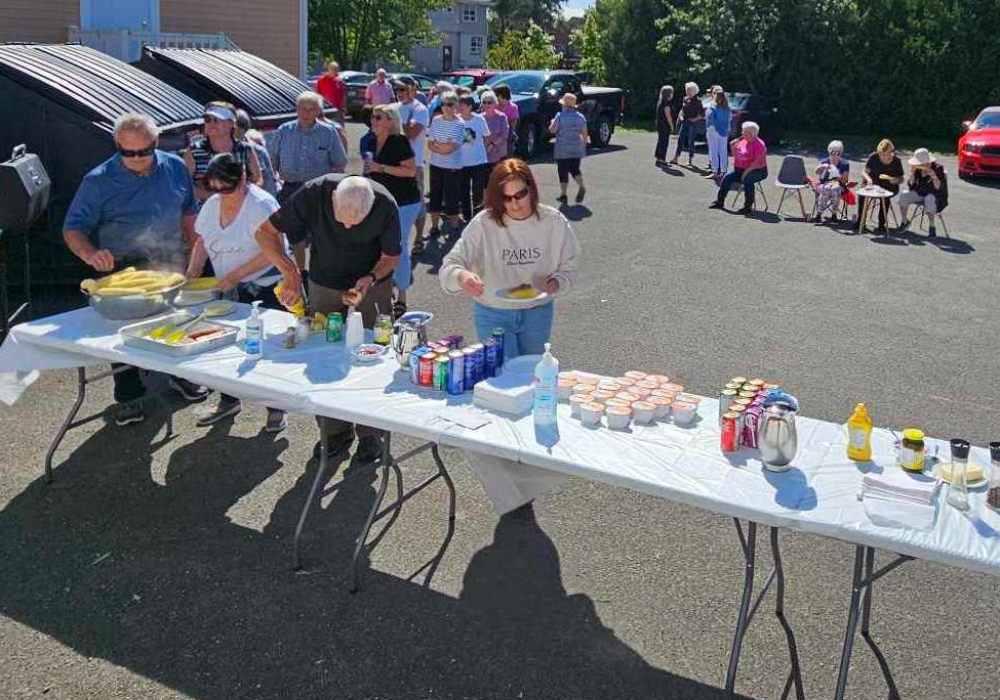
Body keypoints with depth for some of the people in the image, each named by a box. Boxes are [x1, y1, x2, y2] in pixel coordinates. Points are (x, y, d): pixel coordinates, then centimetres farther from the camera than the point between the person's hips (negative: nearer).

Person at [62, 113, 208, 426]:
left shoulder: (175, 167, 1)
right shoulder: (98, 181, -11)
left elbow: (188, 212, 14)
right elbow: (73, 229, -12)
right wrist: (90, 254, -31)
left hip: (171, 264, 4)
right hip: (122, 269, -3)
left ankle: (179, 375, 40)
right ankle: (128, 396, 15)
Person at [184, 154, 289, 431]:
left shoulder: (261, 205, -16)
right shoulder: (212, 205, 6)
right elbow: (202, 242, 17)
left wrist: (234, 275, -21)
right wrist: (191, 275, 2)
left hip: (265, 290, -7)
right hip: (230, 291, 7)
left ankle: (276, 409, 13)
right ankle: (228, 401, 30)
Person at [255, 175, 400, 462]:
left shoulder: (385, 205, -27)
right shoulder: (314, 193, -26)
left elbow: (391, 256, -10)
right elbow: (265, 232, -18)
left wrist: (370, 279, -30)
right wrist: (290, 271, -33)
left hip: (372, 286, -1)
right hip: (323, 286, 2)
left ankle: (371, 434, 17)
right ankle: (336, 431, 24)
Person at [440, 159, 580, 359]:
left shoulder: (554, 221, -11)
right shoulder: (484, 224, -18)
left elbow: (569, 267, -1)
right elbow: (449, 265, -19)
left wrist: (555, 284, -22)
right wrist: (461, 276, -42)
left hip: (537, 313, 3)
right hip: (493, 314, -3)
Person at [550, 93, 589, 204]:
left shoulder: (560, 116, -10)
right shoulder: (580, 117, 4)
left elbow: (552, 130, -7)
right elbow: (585, 134, 6)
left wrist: (552, 123, 13)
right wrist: (584, 145, 18)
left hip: (562, 150, -4)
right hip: (577, 149, 4)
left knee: (563, 172, 4)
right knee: (575, 169, 16)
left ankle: (563, 195, 6)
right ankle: (581, 187, -8)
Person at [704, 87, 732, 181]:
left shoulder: (714, 105, -11)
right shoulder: (726, 106, 7)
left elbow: (710, 117, -16)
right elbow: (730, 117, 12)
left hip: (714, 130, -6)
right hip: (724, 131, 6)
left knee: (714, 151, -2)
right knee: (723, 152, 8)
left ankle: (715, 172, -4)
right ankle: (723, 171, 11)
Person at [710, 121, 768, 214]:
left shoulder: (759, 144, -14)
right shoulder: (743, 141, 9)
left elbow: (758, 162, -22)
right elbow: (736, 156, 19)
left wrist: (746, 171, -26)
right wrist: (733, 146, 1)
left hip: (757, 171, -7)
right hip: (740, 169, 7)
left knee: (747, 180, -35)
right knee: (727, 177, -13)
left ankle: (748, 206, -27)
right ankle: (719, 202, -8)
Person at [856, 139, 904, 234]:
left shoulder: (896, 161, -1)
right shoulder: (873, 157, -2)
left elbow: (901, 179, 6)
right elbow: (864, 172, 0)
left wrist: (896, 180, -18)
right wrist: (868, 178, -23)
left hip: (889, 187, -1)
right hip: (873, 184, 1)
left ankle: (881, 224, -25)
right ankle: (860, 221, -21)